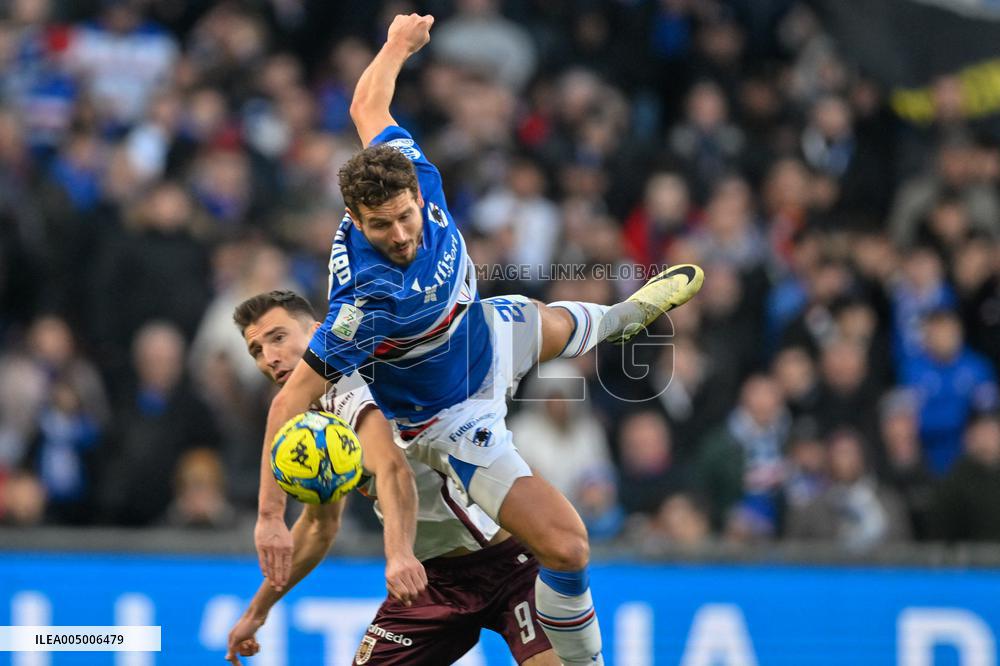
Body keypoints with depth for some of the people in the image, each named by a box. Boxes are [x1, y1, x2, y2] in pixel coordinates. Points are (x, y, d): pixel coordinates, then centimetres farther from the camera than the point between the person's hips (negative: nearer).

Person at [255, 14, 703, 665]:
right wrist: (270, 515, -41)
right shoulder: (368, 301, -44)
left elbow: (367, 107, -9)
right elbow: (290, 399, -39)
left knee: (561, 324, 40)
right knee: (565, 544, -17)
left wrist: (399, 43, 7)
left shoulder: (412, 172, -29)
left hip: (485, 334, 8)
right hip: (448, 418, -8)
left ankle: (624, 317, 78)